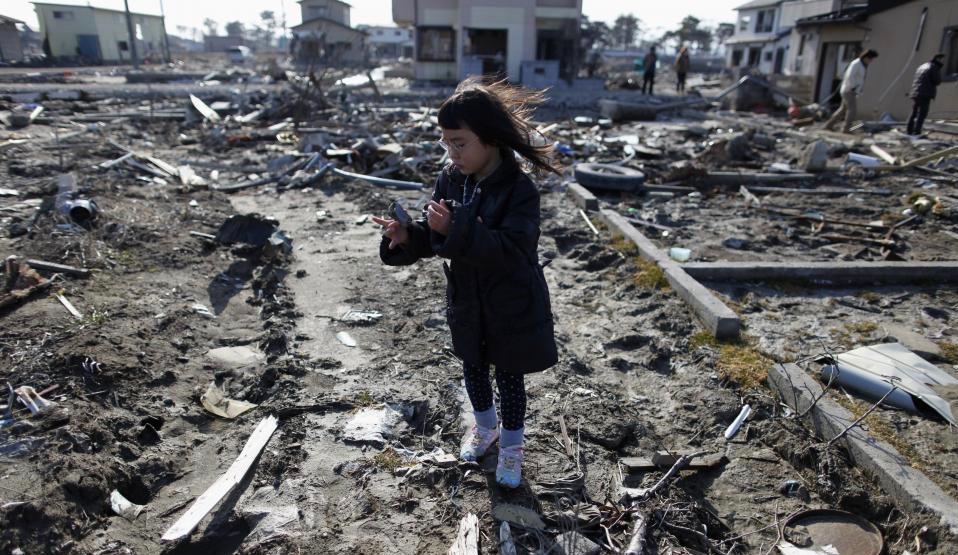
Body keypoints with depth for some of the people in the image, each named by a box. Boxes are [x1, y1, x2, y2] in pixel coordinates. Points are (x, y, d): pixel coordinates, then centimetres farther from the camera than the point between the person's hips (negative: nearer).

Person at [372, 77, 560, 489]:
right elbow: (433, 237, -1)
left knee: (509, 376, 14)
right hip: (466, 301, 6)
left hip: (511, 307, -5)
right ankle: (485, 426, 51)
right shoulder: (450, 179, -6)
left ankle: (511, 445, 38)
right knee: (473, 368, 24)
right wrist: (406, 236, -23)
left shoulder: (519, 189, -24)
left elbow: (511, 250, -33)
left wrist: (457, 229, -42)